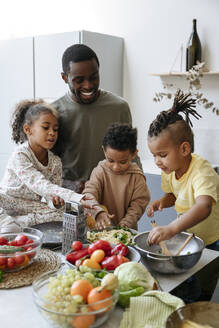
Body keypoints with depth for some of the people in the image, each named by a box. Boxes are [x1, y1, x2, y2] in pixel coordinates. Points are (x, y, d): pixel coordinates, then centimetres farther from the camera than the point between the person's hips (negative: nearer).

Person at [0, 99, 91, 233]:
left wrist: (55, 203, -27)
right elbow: (41, 187, -33)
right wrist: (79, 199, -43)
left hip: (33, 212, 8)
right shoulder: (20, 156, -19)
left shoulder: (56, 162, 0)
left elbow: (50, 198, 0)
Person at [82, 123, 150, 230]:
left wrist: (124, 225, -14)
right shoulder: (100, 171, -2)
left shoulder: (136, 177, -3)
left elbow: (138, 204, -3)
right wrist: (98, 212, -30)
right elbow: (89, 194, -13)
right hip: (101, 228, -1)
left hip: (127, 231, 2)